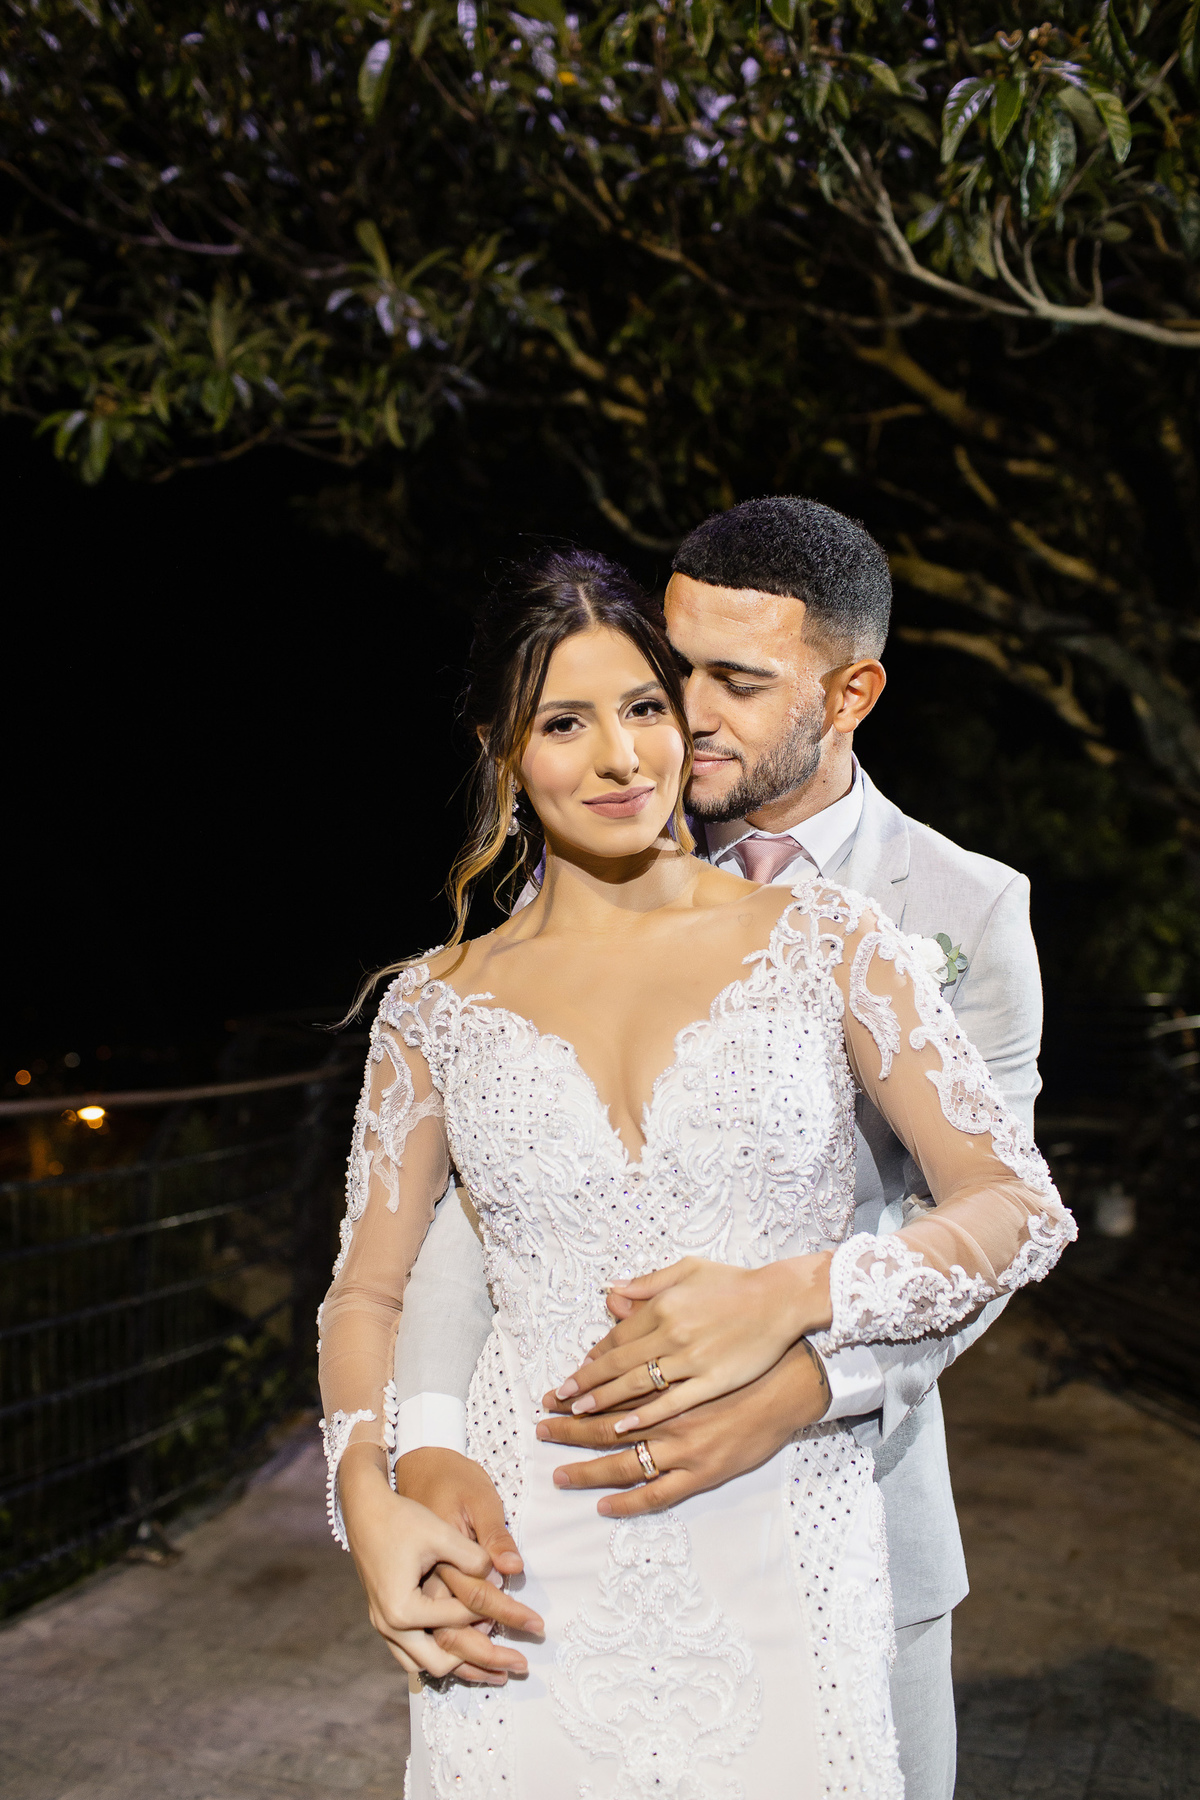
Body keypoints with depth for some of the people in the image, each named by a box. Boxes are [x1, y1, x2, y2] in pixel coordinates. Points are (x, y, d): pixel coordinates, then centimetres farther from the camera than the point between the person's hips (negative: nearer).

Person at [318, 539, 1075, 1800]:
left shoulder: (823, 939, -1)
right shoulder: (436, 1008, 4)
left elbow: (1024, 1209, -2)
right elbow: (367, 1289, 10)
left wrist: (795, 1294, -16)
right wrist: (369, 1501, -7)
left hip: (782, 1563, 0)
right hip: (528, 1579, 1)